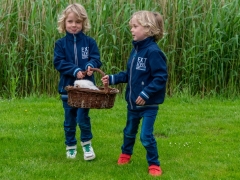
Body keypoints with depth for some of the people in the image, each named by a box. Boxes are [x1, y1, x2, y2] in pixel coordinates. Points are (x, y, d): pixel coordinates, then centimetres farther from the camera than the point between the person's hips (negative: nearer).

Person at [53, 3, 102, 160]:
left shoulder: (90, 42, 0)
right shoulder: (61, 44, -2)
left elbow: (96, 59, -5)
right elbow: (59, 62, -10)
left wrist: (90, 66, -28)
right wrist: (75, 70, -23)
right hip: (68, 87, 1)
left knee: (82, 118, -8)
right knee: (70, 120, 10)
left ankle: (87, 144, 14)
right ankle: (71, 146, 26)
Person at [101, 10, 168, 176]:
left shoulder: (153, 52, -22)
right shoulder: (136, 50, 4)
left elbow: (161, 77, -24)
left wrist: (146, 94, -27)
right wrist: (112, 79, 8)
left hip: (149, 104, -8)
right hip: (133, 102, 8)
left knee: (146, 136, -6)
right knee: (129, 131, 24)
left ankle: (154, 165, 12)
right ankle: (126, 154, 47)